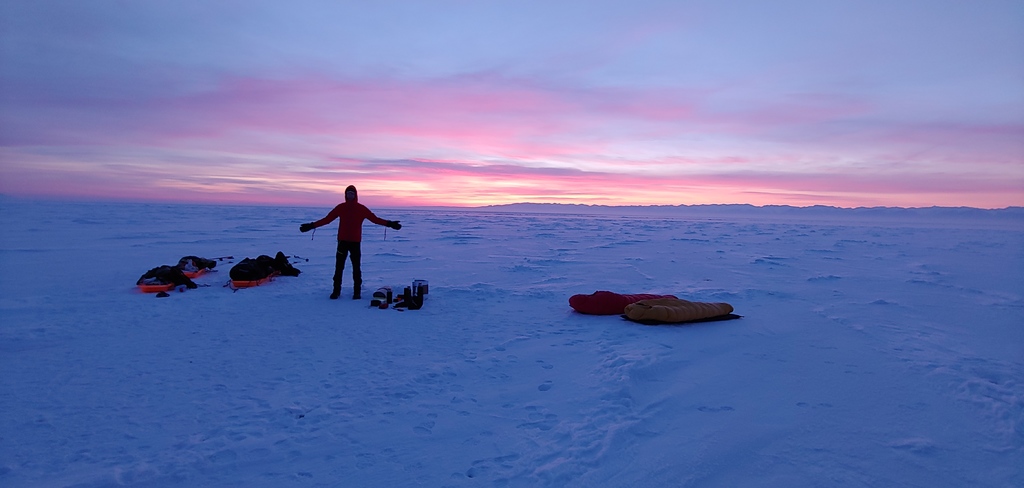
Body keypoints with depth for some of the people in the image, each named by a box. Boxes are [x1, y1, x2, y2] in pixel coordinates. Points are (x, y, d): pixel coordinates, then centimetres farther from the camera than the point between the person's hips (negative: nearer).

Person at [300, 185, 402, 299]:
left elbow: (375, 219, -3)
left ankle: (357, 292, 9)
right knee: (339, 267, 2)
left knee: (356, 268, 2)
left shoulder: (361, 208, 2)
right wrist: (312, 225, -4)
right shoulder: (340, 207, 4)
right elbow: (327, 219, 3)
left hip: (355, 242, -1)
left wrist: (389, 223, -13)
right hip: (342, 241, 1)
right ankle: (336, 291, 10)